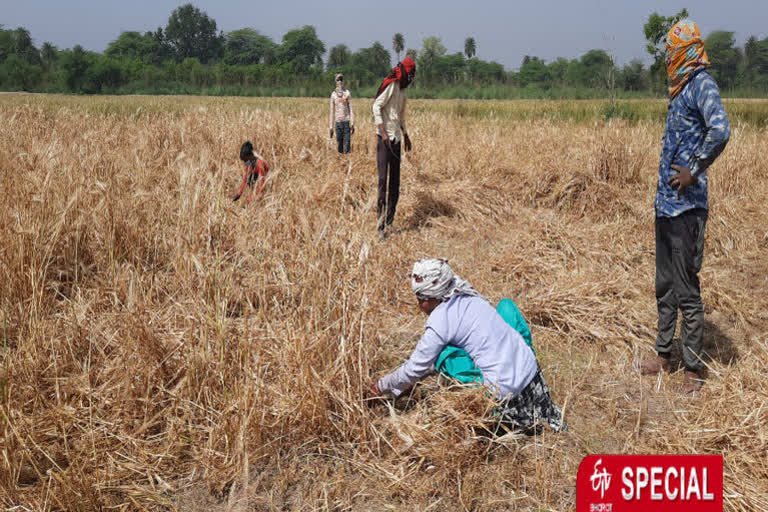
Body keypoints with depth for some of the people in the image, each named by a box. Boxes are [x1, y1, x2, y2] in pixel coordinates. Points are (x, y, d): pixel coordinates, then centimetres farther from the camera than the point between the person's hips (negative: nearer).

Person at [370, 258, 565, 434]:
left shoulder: (440, 321, -16)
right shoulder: (469, 297, 7)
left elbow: (416, 368, -8)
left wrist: (383, 385, 7)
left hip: (505, 387, -8)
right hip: (529, 365, 8)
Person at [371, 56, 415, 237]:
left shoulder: (402, 90, 17)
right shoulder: (390, 85, -10)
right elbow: (376, 107, -16)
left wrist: (405, 135, 32)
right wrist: (383, 132, -23)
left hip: (396, 139, 9)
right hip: (385, 138, -9)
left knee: (395, 179, 10)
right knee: (383, 178, -12)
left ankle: (390, 216, 20)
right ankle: (381, 224, -12)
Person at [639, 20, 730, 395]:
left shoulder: (702, 84, -12)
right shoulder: (680, 89, 16)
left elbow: (720, 131, -28)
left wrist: (694, 172, -20)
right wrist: (666, 186, 15)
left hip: (686, 206, -9)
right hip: (666, 204, 9)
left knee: (687, 290, -2)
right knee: (665, 286, 17)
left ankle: (694, 369, 9)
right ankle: (663, 355, 29)